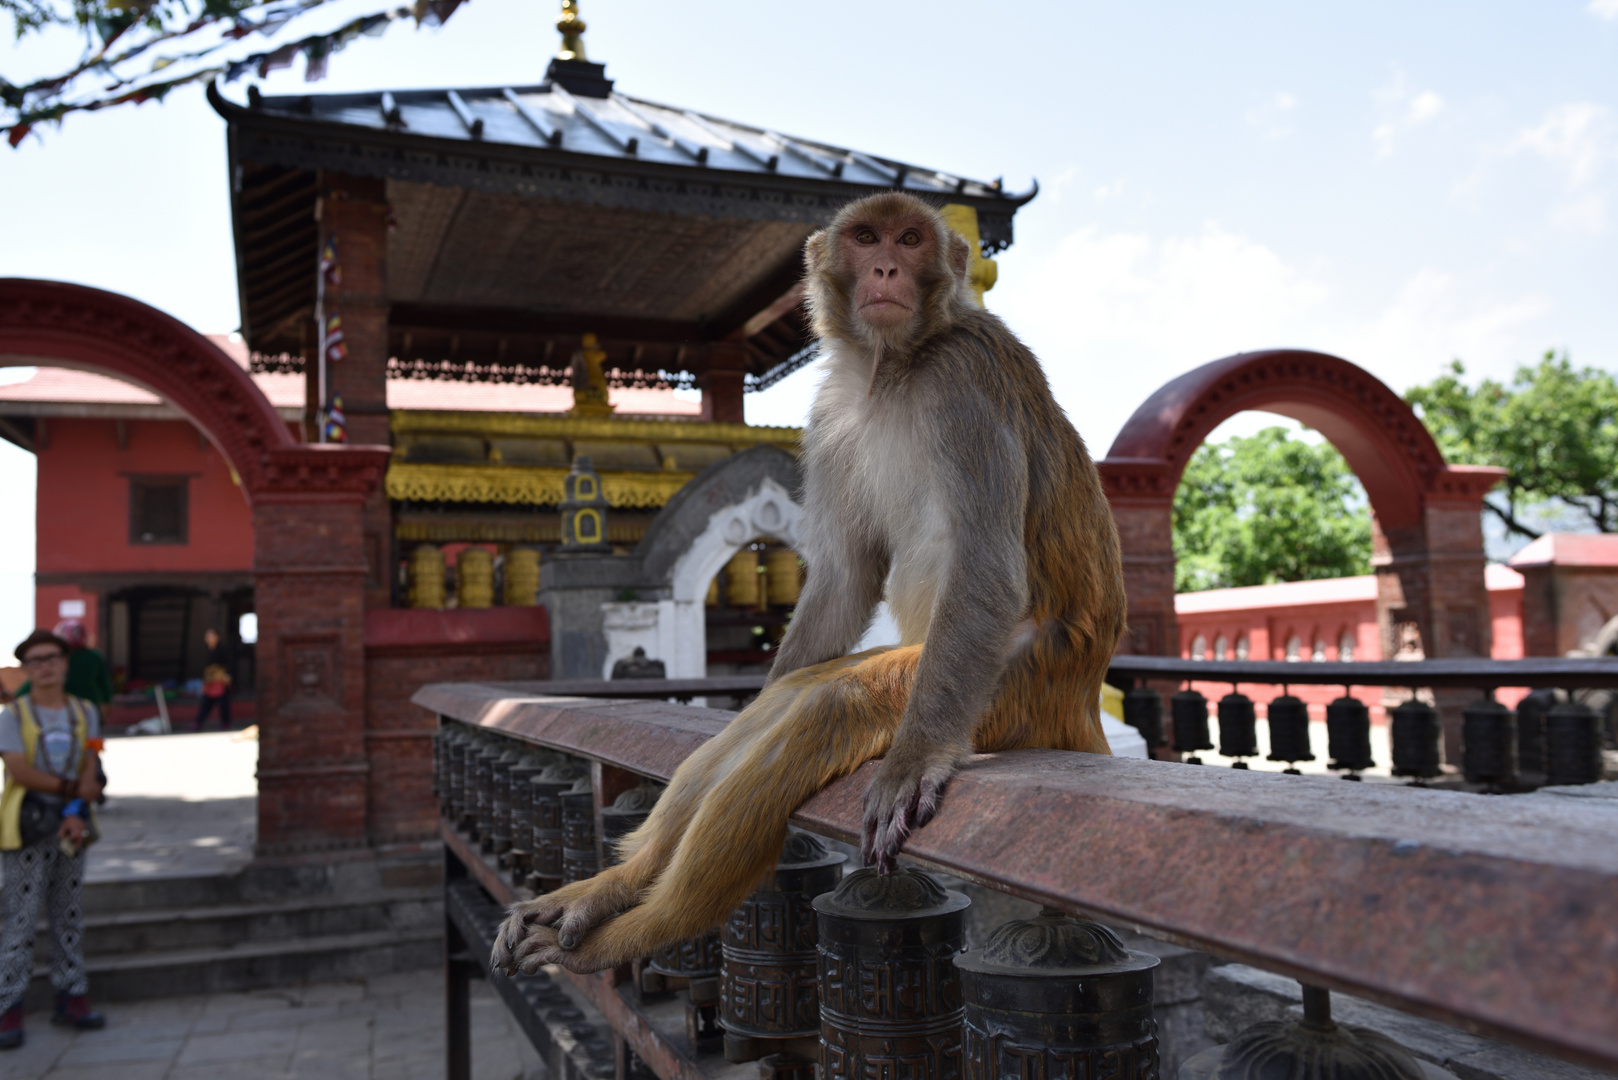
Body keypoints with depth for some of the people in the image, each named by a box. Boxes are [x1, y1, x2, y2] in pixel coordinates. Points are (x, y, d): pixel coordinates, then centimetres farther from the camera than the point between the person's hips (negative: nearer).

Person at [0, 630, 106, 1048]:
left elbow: (90, 771, 1)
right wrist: (73, 787, -13)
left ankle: (71, 998, 19)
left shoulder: (84, 712, 8)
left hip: (70, 825, 4)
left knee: (69, 916, 10)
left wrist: (77, 813, -12)